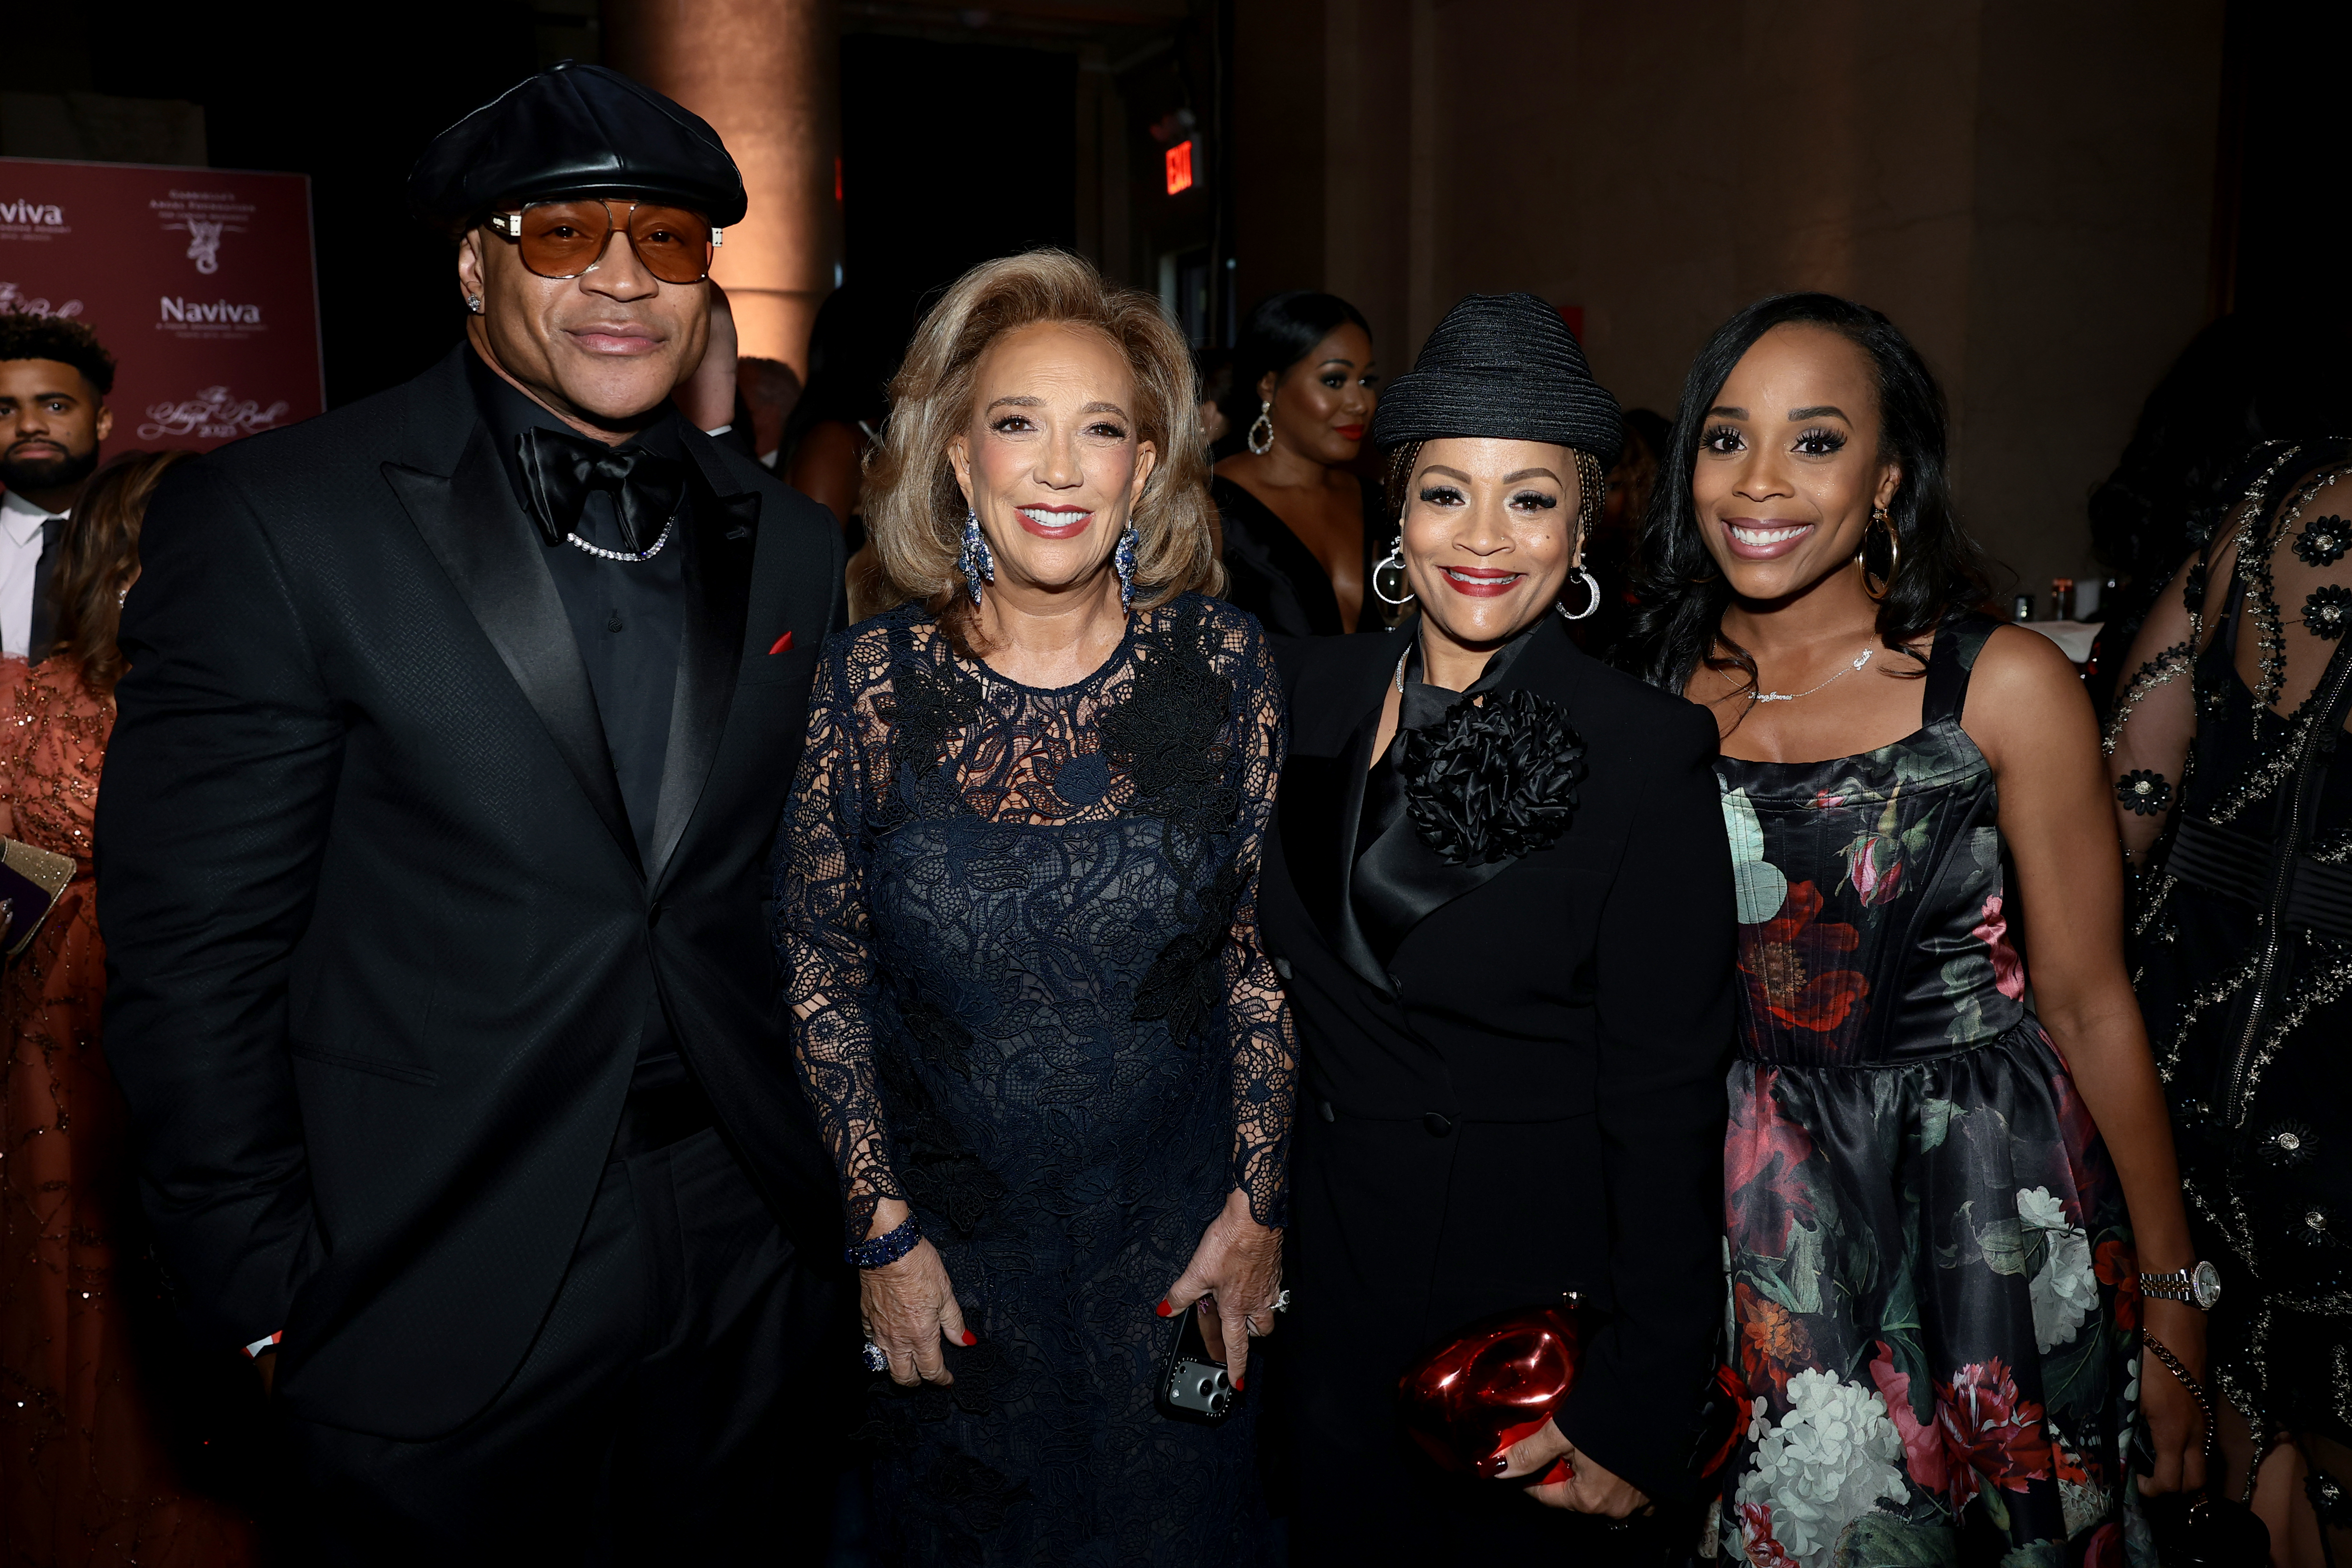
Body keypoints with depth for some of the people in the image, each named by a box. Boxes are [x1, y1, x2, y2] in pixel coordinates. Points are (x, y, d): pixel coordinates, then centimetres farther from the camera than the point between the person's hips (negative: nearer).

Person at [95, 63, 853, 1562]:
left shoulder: (792, 547, 5)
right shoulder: (272, 521, -9)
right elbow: (194, 946, -10)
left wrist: (834, 1192, 7)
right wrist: (264, 1297, -8)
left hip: (757, 1271, 4)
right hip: (436, 1299, -4)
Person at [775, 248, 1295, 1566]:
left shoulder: (1225, 664, -10)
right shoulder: (872, 682, -11)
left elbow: (1264, 951, -3)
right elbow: (825, 976, -5)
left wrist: (1258, 1207, -3)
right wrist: (884, 1235, -5)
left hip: (1180, 1235, 1)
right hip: (951, 1234, 0)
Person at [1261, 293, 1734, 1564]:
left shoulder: (1649, 754, -16)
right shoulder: (1307, 690, -3)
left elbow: (1665, 1114, -14)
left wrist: (1637, 1418, -12)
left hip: (1541, 1300, -4)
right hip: (1334, 1288, 4)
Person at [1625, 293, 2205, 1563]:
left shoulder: (2005, 684, -11)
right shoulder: (1656, 684, -2)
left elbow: (2086, 1001, -5)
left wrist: (2174, 1304, -3)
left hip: (1982, 1196, -2)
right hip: (1755, 1205, 3)